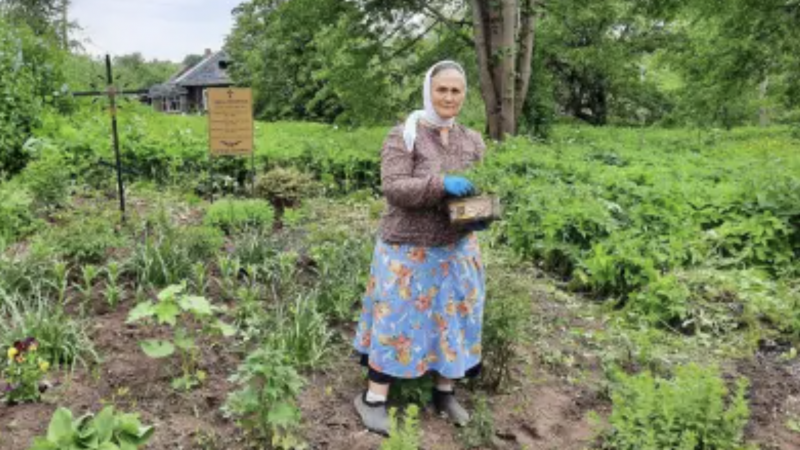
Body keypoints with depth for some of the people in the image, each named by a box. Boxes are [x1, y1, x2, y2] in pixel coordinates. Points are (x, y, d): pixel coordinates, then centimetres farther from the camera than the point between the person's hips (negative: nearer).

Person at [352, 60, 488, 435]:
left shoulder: (472, 141, 6)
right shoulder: (403, 136, -10)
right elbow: (393, 188, -19)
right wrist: (442, 184, -30)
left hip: (457, 250, 5)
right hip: (408, 249, -5)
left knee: (453, 319, 12)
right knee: (396, 320, 1)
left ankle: (445, 392, 30)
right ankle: (373, 398, 16)